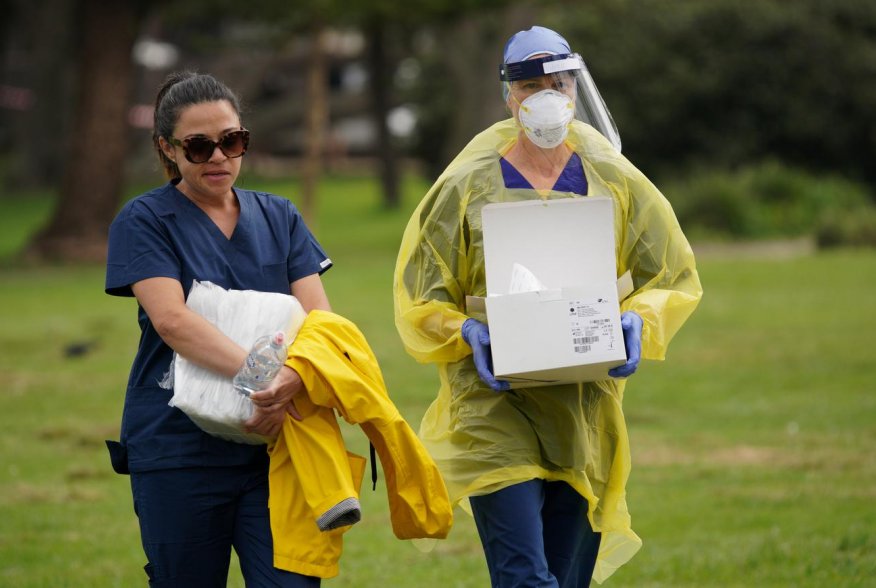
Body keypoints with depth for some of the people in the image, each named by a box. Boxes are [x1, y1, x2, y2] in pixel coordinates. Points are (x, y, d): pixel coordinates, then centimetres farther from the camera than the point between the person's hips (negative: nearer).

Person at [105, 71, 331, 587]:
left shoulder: (279, 217, 12)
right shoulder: (144, 221, 1)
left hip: (274, 445, 2)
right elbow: (172, 321, -15)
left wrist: (292, 380, -23)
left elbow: (319, 313, 0)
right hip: (179, 449, -2)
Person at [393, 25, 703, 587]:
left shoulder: (615, 181, 6)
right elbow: (419, 298, 5)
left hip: (586, 409, 3)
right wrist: (467, 334, -14)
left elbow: (676, 277, 12)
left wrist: (640, 322, -8)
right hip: (494, 405, -3)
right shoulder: (467, 186, 1)